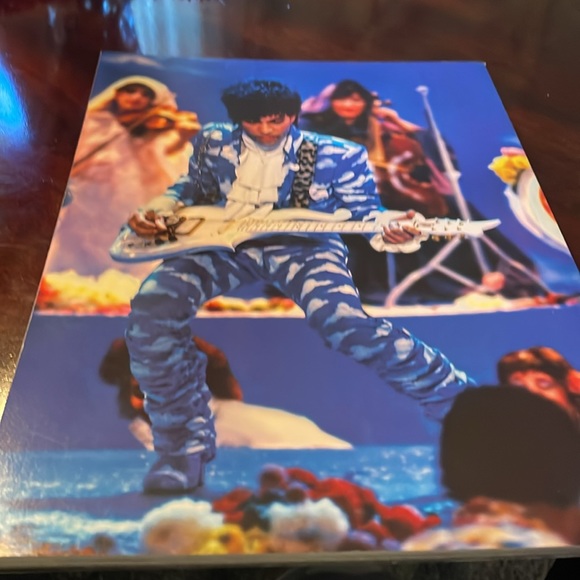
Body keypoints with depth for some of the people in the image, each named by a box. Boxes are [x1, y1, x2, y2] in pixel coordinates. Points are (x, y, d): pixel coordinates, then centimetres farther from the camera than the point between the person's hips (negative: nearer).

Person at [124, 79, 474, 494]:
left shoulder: (339, 156, 0)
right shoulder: (213, 142, 10)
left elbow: (364, 212, 1)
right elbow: (194, 189, 26)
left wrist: (388, 229, -22)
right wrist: (158, 208, 7)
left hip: (304, 244, -3)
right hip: (223, 243, 3)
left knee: (348, 326, -29)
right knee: (152, 311, -21)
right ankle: (186, 444, -5)